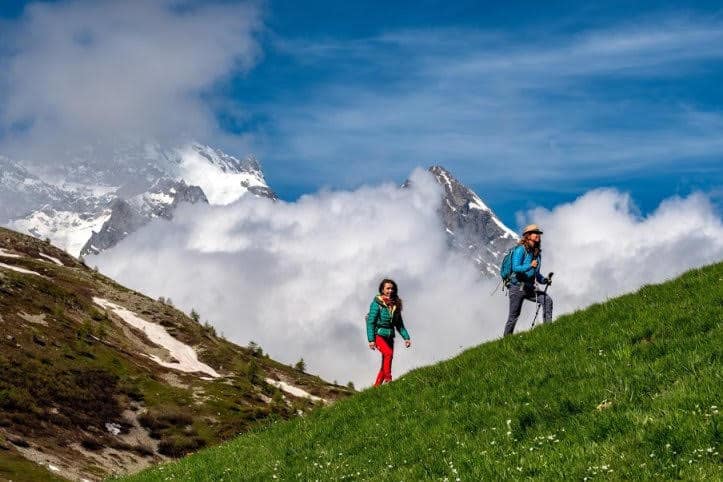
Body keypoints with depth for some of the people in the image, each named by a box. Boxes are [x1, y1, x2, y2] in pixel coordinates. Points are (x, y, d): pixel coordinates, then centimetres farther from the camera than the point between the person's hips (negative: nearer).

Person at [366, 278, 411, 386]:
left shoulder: (395, 305, 10)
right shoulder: (377, 303, -7)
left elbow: (399, 324, 16)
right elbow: (370, 322, -11)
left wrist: (406, 337, 5)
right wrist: (371, 340, -18)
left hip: (389, 337, 6)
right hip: (378, 335, -6)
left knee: (385, 364, 3)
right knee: (388, 353, -30)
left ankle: (376, 387, 11)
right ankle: (388, 379, -24)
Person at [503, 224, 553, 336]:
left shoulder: (537, 253, 13)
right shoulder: (520, 249, -11)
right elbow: (515, 268, -24)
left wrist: (544, 280, 0)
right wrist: (530, 266, -37)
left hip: (529, 288, 7)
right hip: (517, 287, -6)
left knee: (547, 300, -15)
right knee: (514, 316, -2)